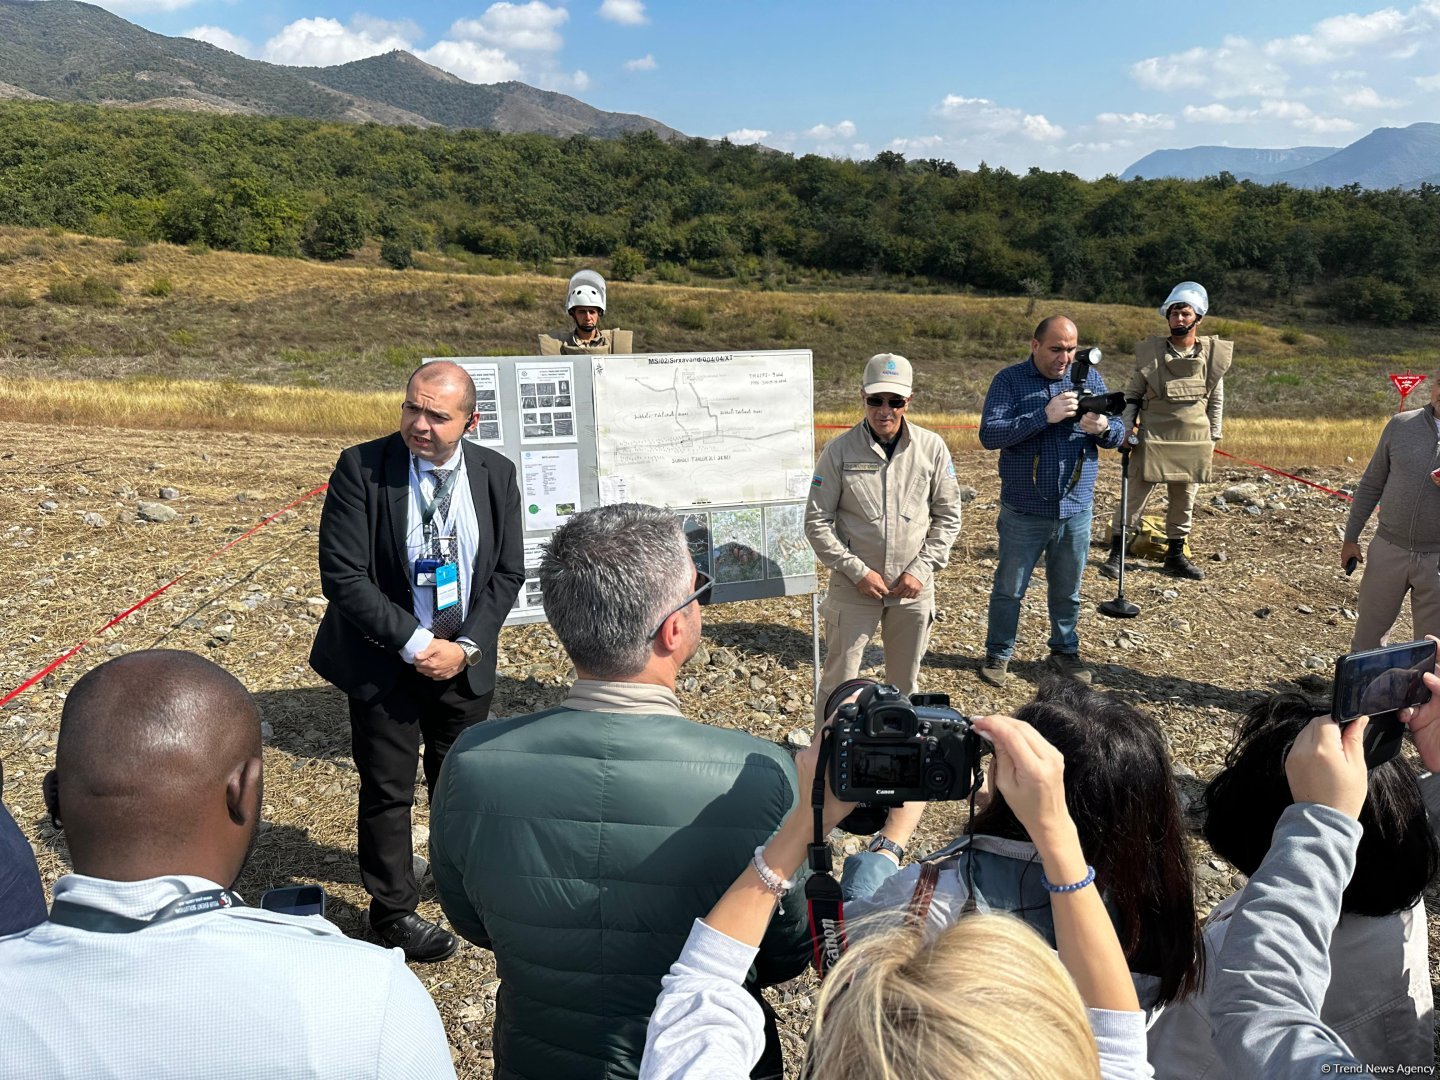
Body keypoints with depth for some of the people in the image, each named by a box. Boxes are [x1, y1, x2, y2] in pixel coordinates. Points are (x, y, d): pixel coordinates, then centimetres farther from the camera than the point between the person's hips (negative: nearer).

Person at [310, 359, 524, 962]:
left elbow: (507, 572, 0)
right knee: (388, 792, 8)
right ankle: (393, 911, 29)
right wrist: (415, 644, -18)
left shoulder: (495, 474, -3)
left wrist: (465, 646, -11)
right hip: (384, 660, -3)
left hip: (465, 659, 3)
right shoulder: (361, 469, -14)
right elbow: (343, 576, -16)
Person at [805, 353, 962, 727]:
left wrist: (921, 569, -7)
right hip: (854, 587, -2)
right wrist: (857, 571, -13)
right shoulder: (840, 450, -8)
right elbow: (817, 522, -6)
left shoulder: (931, 447, -2)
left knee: (905, 683, 16)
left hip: (913, 588, 2)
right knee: (839, 682, 5)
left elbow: (948, 516, 4)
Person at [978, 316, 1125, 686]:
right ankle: (998, 654, 24)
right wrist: (1044, 415, -26)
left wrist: (1103, 428, -19)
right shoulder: (1009, 380, -6)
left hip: (1076, 508, 3)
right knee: (1009, 588, 9)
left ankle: (1065, 650, 33)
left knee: (1067, 590, 16)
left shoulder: (1090, 378, 4)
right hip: (1024, 511, -3)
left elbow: (1118, 435, 5)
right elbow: (989, 435, -19)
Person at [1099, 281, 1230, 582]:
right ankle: (1116, 553, 4)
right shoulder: (1149, 351, -3)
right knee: (1135, 495, -3)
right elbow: (1132, 394, 4)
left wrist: (1213, 439, 10)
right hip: (1153, 438, -2)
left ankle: (1175, 556, 22)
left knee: (1183, 500, 10)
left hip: (1193, 441, 2)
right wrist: (1125, 430, -2)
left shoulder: (1212, 353, 2)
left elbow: (1216, 400, 10)